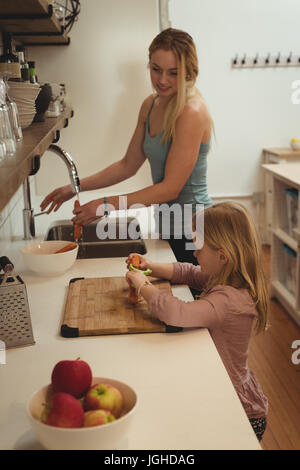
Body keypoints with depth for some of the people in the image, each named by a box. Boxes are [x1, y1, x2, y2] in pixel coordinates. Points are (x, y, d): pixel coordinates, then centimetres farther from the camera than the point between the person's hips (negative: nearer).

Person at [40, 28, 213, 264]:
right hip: (168, 227, 8)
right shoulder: (151, 105, 7)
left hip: (192, 230, -8)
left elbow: (171, 188, -21)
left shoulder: (191, 113, -20)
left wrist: (107, 204, -22)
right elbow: (128, 165, 13)